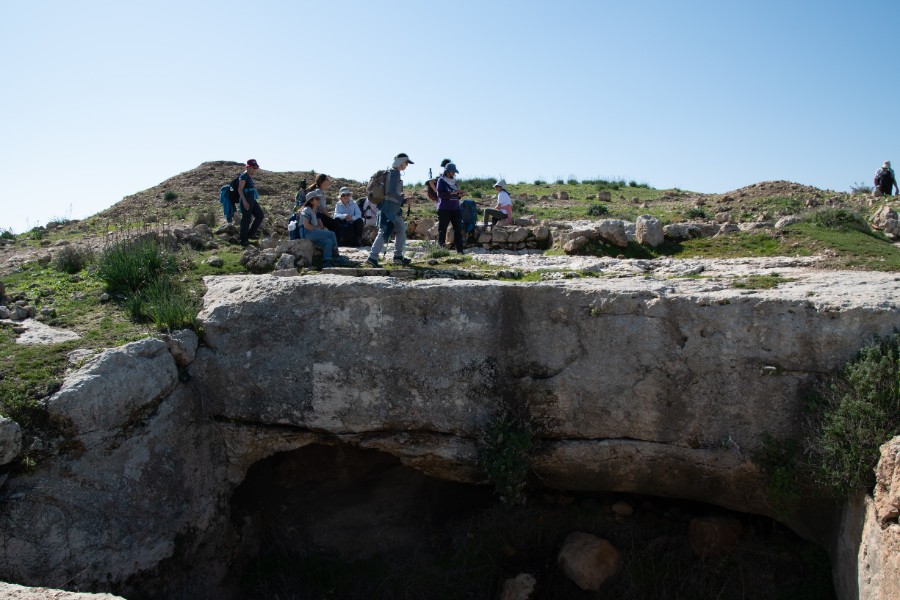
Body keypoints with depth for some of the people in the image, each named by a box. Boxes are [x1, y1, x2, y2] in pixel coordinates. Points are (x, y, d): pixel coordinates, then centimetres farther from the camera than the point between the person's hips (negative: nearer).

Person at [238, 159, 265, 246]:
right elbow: (240, 189, -18)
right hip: (246, 200, -9)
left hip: (252, 200, 10)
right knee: (246, 219, -4)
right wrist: (244, 201, -24)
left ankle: (249, 234, 18)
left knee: (260, 215, 10)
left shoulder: (250, 177, 15)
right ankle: (243, 240, 5)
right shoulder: (243, 176, -12)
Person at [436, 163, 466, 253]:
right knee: (442, 230, -2)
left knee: (458, 229, 0)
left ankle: (460, 250, 1)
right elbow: (440, 194, -15)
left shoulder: (454, 181, 17)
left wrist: (460, 194, 1)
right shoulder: (441, 180, -2)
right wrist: (453, 192, -20)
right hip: (444, 209, -6)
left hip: (455, 209, 6)